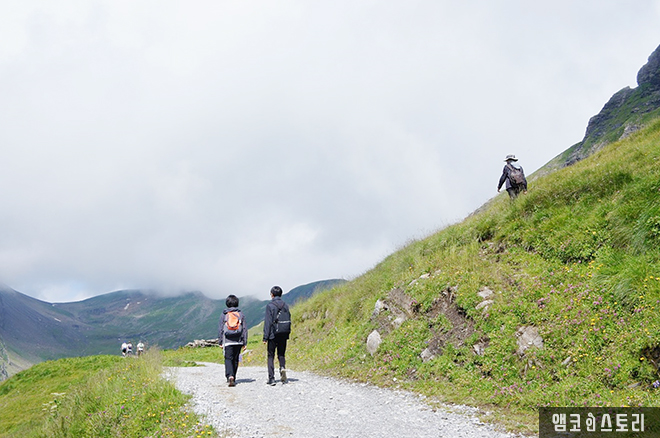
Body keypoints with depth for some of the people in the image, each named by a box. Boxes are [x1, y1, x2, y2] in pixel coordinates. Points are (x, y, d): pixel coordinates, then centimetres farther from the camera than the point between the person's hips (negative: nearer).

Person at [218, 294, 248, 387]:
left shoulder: (224, 315, 1)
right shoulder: (241, 314, 4)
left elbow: (220, 329, 1)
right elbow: (245, 329, 4)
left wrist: (220, 342, 7)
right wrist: (245, 342, 8)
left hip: (227, 341, -2)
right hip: (238, 341, 2)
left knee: (228, 359, -3)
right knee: (235, 359, 12)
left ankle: (230, 376, -24)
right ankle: (233, 378, 20)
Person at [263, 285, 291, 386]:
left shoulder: (270, 306, -8)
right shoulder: (286, 305, 6)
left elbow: (268, 322, -11)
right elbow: (289, 320, 7)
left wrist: (265, 337, -8)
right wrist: (287, 334, 14)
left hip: (273, 335, -4)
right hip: (284, 335, 4)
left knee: (271, 356, 6)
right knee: (281, 355, 16)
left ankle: (271, 378, 3)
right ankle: (282, 368, -13)